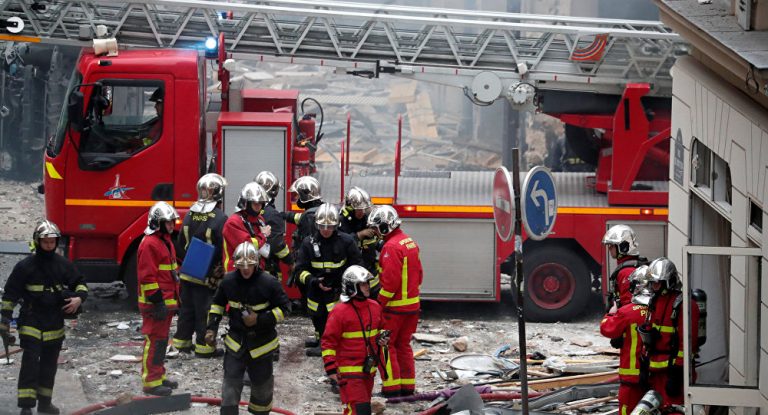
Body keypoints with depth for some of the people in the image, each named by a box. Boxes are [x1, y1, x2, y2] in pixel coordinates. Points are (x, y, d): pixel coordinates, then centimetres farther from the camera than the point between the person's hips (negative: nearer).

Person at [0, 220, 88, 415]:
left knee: (49, 364, 13)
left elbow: (80, 284, 14)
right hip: (31, 322, -4)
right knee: (30, 362, -13)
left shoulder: (64, 265, 4)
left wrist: (79, 298, -8)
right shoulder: (25, 266, -6)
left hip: (55, 324, 4)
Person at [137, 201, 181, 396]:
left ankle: (159, 376, 27)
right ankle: (151, 382, -6)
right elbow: (147, 276, -21)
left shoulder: (165, 241, 16)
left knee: (161, 340, 17)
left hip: (166, 301, 10)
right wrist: (157, 302, -22)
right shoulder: (150, 244, -17)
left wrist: (174, 299, 25)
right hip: (155, 303, -10)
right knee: (155, 341, -8)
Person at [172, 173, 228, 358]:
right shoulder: (220, 219, -17)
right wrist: (223, 270, -3)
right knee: (206, 310, 2)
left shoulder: (190, 215, 4)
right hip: (209, 275, -6)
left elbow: (180, 244, 11)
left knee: (187, 307, 17)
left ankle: (182, 341, 26)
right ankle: (203, 346, 7)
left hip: (187, 273, 6)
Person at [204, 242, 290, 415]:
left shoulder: (268, 282, -16)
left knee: (261, 384, 12)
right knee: (230, 383, -7)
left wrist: (260, 320, -20)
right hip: (236, 341, 1)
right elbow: (217, 304, 9)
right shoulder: (229, 281, -7)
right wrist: (212, 328, 2)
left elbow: (283, 308, -10)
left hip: (261, 342, -1)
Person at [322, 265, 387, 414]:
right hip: (349, 371, -8)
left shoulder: (374, 307, 7)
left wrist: (381, 339, 3)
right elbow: (328, 341, -12)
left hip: (369, 368, 8)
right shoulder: (340, 311, -14)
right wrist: (330, 368, -15)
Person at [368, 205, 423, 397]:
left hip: (395, 306, -9)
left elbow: (390, 281, -23)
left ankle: (392, 387, -2)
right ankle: (408, 386, 19)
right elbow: (419, 273, 16)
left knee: (384, 345, 0)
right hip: (413, 304, 9)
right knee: (403, 345, 16)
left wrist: (380, 303, -15)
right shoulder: (410, 242, 9)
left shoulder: (391, 247, -20)